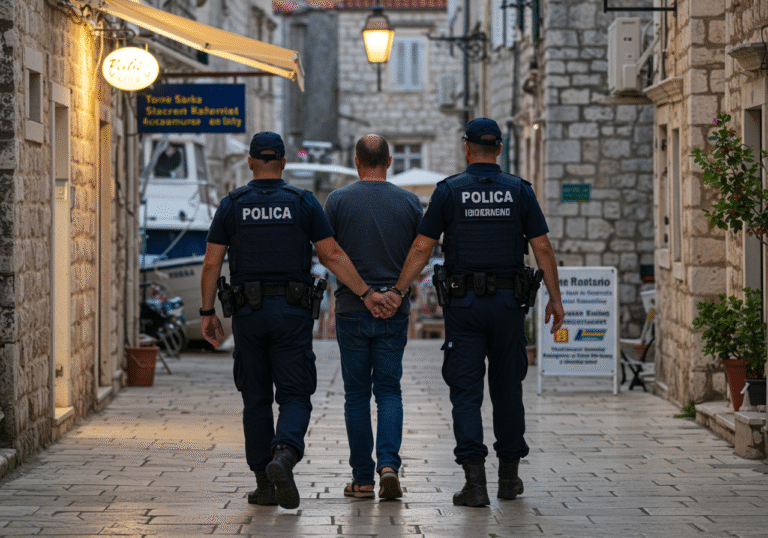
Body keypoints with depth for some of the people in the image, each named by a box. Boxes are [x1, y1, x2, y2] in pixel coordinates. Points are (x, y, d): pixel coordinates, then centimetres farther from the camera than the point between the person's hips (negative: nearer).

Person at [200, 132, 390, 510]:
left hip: (247, 311, 1)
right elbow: (332, 256, -3)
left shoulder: (232, 205, 2)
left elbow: (212, 264, 0)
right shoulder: (303, 202, 1)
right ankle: (285, 455, -26)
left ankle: (265, 484, 11)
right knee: (294, 394, 2)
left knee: (256, 399, 10)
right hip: (292, 311, -1)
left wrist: (207, 312, 7)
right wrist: (366, 293, 3)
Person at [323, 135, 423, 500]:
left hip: (352, 307, -1)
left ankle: (363, 479, 8)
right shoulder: (409, 202, 0)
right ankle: (389, 463, -12)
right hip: (395, 308, 1)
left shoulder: (339, 200, -4)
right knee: (389, 390, 8)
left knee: (357, 393, 7)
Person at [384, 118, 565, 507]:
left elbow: (421, 249, -4)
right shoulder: (519, 191, 3)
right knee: (507, 387, 13)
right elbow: (542, 248, 1)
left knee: (466, 391, -1)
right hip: (508, 301, 2)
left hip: (463, 303, -2)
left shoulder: (448, 191, -1)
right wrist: (555, 298, 7)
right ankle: (509, 475, 21)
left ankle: (475, 479, -11)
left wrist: (397, 291, 1)